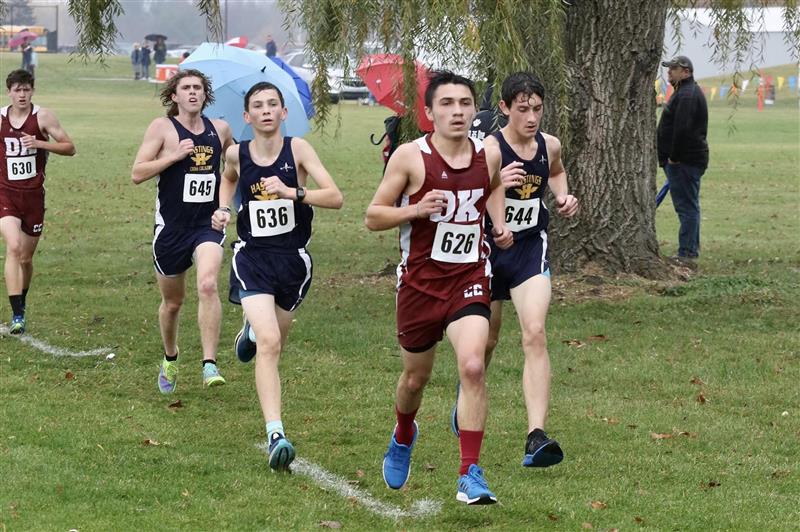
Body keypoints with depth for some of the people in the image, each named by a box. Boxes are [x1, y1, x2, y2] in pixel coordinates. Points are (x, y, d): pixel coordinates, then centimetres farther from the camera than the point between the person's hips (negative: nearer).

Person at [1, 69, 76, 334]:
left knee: (26, 258, 11)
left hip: (33, 195, 1)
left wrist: (39, 143, -18)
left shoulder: (43, 117, -3)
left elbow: (69, 147, -5)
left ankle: (21, 303, 39)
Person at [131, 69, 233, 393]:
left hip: (208, 224, 1)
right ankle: (170, 360, 40)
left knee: (208, 285, -25)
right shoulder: (162, 128, -4)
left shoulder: (220, 130, 7)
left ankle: (210, 365, -27)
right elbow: (137, 174, -10)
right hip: (171, 227, -1)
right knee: (172, 302, 13)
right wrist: (175, 155, -19)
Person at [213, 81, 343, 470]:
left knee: (274, 342, 21)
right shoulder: (238, 154, -1)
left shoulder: (297, 149, -9)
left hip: (293, 260, 1)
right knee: (269, 344, -20)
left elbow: (335, 197, -17)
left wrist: (292, 192, -29)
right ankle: (275, 434, -24)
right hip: (253, 259, -1)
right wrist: (223, 209, 8)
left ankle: (252, 330, 60)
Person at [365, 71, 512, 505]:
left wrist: (500, 224, 7)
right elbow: (373, 216, -6)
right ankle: (403, 436, 50)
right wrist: (415, 209, -23)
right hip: (420, 279, -1)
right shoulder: (410, 156, -10)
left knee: (472, 367, -21)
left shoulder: (489, 156, 0)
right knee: (415, 378, 15)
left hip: (469, 277, 1)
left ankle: (470, 475, -15)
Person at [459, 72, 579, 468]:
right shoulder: (488, 149, -17)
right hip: (489, 248, -2)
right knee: (486, 341, 14)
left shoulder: (550, 146, -1)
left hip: (531, 248, 2)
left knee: (535, 334, -17)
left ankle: (536, 437, -25)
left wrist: (562, 197, 5)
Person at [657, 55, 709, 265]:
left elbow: (683, 130, -26)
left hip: (684, 161, -11)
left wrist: (674, 157, -19)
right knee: (688, 207, 15)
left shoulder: (687, 95, -16)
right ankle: (690, 252, 21)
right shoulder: (686, 92, 19)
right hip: (688, 160, 11)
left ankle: (687, 255, -11)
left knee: (687, 208, -10)